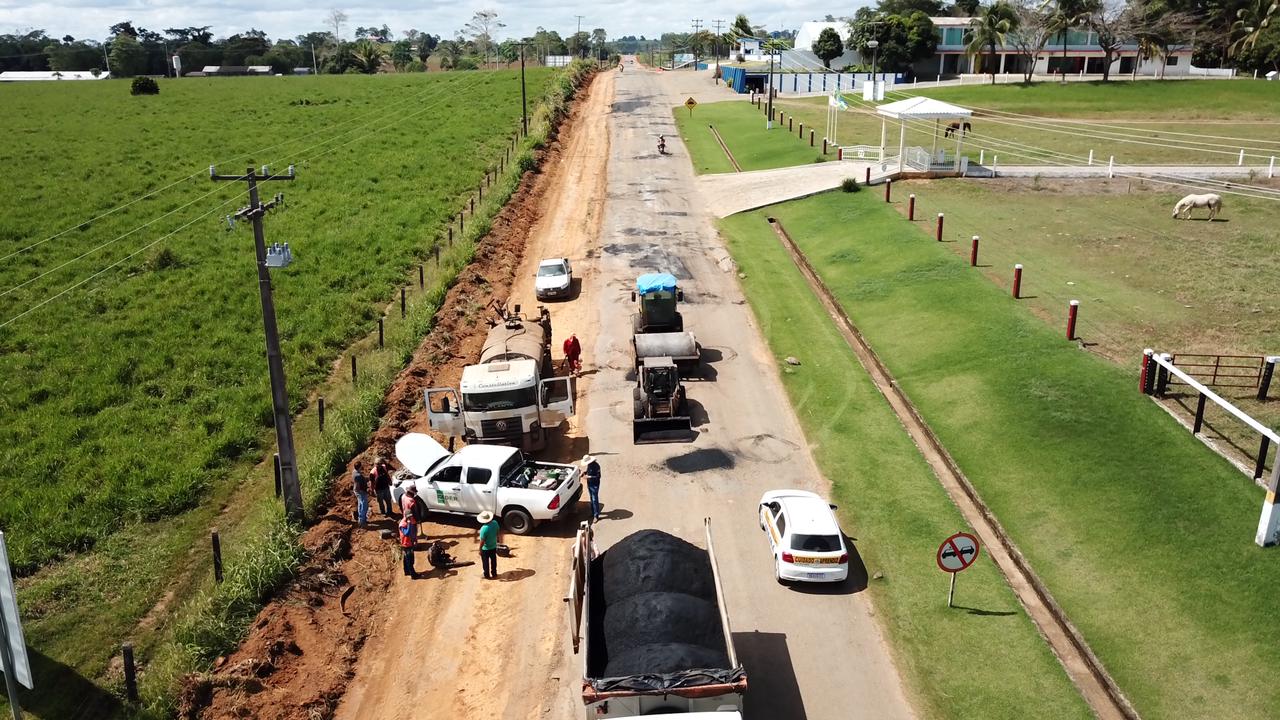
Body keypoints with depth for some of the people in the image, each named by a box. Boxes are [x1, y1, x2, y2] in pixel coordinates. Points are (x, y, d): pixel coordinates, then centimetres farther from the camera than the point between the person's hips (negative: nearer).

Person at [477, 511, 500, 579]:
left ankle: (487, 576, 31)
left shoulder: (484, 528, -33)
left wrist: (480, 549, -12)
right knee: (493, 561, 23)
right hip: (494, 546, 6)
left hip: (486, 548, -6)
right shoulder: (495, 523, -15)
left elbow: (482, 541, -25)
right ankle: (494, 574, 38)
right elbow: (497, 533, 1)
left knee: (485, 562, 16)